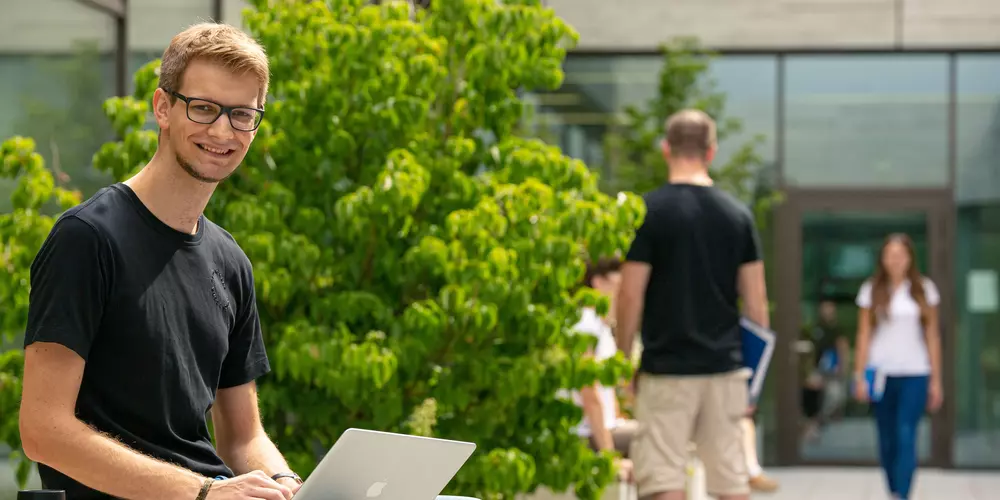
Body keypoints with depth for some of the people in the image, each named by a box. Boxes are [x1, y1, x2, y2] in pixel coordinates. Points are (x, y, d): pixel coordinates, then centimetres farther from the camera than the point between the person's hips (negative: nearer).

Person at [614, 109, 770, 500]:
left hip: (666, 368, -4)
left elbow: (631, 296, -8)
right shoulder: (737, 214, 5)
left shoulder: (650, 211, -7)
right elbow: (756, 302, 6)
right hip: (725, 366, 4)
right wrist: (755, 371, 15)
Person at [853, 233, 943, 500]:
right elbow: (864, 336, 5)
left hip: (914, 375, -1)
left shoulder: (924, 290, 6)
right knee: (887, 441, 6)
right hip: (882, 374, 1)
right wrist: (860, 376, -2)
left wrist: (936, 380, 6)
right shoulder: (871, 290, 5)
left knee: (906, 437, -13)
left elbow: (932, 336, 8)